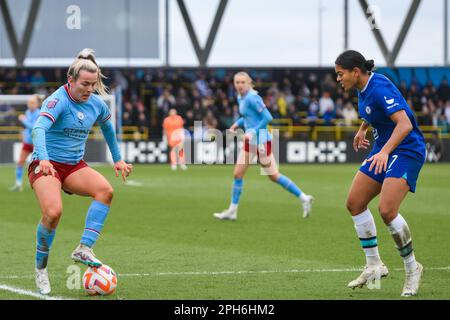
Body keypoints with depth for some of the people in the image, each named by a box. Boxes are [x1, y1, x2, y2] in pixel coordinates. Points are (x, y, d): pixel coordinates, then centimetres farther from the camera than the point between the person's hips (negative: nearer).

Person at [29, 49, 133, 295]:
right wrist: (44, 159, -51)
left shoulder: (96, 104, 3)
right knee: (53, 212, -31)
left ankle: (84, 250, -25)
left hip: (74, 166, 6)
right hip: (46, 164, -6)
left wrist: (118, 159, 28)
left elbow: (108, 128, 26)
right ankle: (40, 269, -8)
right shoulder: (57, 101, -18)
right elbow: (39, 128, -35)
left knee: (105, 190, -25)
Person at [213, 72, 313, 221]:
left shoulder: (252, 98, -17)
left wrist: (253, 132, -23)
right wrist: (237, 124, 7)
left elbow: (267, 117, -20)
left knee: (274, 176, -1)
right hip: (250, 141, 9)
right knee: (237, 174, 6)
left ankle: (304, 198, 10)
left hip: (261, 141, -9)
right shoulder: (241, 98, 9)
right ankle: (232, 211, 11)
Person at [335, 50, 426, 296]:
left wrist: (384, 152, -43)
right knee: (354, 204, 5)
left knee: (387, 210, -23)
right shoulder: (364, 88, 4)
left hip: (406, 151, -10)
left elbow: (404, 124, -34)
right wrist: (362, 129, 29)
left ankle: (412, 268, -4)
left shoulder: (379, 88, -24)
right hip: (384, 150, 10)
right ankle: (374, 266, 16)